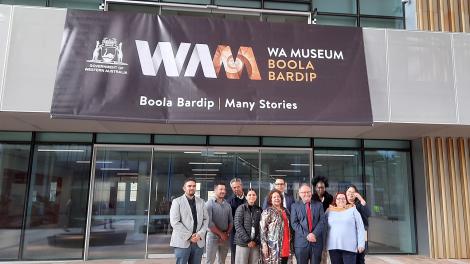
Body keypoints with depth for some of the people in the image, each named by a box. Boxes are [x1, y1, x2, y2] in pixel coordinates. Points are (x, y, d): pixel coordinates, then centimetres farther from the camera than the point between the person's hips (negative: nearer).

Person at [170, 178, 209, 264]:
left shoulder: (201, 202, 13)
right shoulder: (177, 201, 0)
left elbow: (206, 219, 9)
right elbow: (174, 222, -8)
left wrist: (200, 234, -8)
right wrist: (189, 236, -13)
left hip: (199, 242, 4)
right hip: (182, 242, -3)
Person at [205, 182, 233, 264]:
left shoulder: (227, 204, 8)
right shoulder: (209, 203, -7)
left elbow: (231, 221, 9)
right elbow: (209, 222, -14)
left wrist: (227, 234, -6)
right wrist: (221, 234, -12)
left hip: (225, 238, 5)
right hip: (213, 236, -5)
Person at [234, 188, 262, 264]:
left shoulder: (259, 209, 10)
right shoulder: (241, 208, -1)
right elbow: (238, 225, -8)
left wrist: (256, 240, -5)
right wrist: (247, 240, -12)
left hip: (255, 243, 3)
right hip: (243, 242, -3)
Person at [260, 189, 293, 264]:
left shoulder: (285, 211, 16)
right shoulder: (267, 211, -4)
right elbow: (262, 229, -10)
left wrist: (290, 243, 18)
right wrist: (264, 244, -16)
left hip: (285, 246, 6)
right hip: (274, 247, -6)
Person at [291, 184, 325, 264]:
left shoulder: (319, 205, 11)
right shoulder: (295, 206, 7)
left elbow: (322, 221, 1)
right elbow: (294, 223, -2)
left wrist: (314, 234, -13)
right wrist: (306, 235, -13)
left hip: (317, 241, 1)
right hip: (301, 242, -1)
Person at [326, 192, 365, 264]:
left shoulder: (352, 210, 5)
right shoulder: (329, 211, 11)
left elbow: (360, 228, 2)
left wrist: (361, 244, -4)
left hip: (349, 247, -2)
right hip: (333, 246, 2)